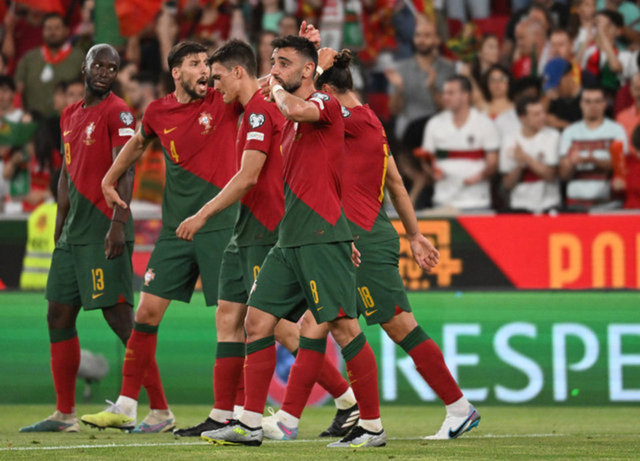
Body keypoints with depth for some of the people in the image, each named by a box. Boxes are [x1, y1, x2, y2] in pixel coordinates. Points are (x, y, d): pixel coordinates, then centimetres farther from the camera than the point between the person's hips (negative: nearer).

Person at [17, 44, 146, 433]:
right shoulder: (71, 116, 18)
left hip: (103, 232, -9)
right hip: (74, 234, 9)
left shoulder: (118, 113, -7)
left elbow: (124, 171, -17)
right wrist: (59, 229, 23)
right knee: (59, 317, 10)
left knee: (119, 316, -12)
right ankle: (65, 415, 17)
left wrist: (118, 224, -27)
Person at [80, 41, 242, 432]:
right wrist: (109, 179, 28)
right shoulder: (159, 113, 6)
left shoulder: (223, 101, -3)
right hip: (175, 228, 3)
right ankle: (127, 406, 7)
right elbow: (138, 143, 27)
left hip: (219, 225, -3)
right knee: (147, 312, 1)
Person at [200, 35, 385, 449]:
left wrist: (276, 89, -8)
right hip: (289, 240, 9)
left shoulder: (326, 105, -7)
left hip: (322, 239, -9)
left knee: (343, 327, -10)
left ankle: (372, 426, -5)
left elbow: (296, 108, -27)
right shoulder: (288, 120, 20)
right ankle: (251, 424, 9)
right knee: (257, 321, 5)